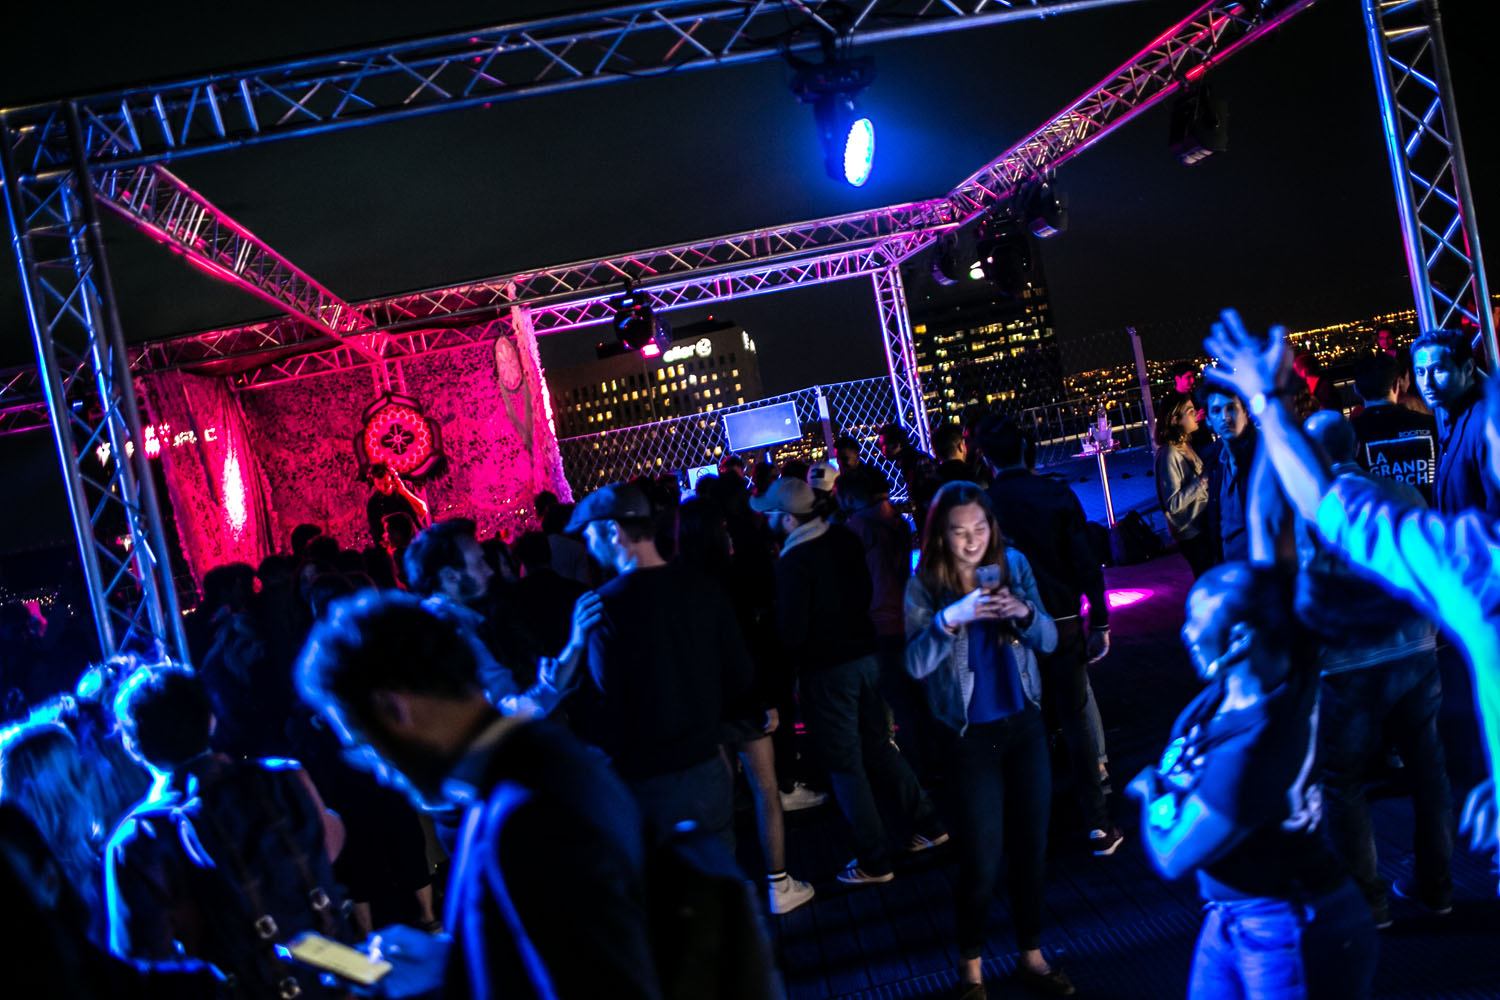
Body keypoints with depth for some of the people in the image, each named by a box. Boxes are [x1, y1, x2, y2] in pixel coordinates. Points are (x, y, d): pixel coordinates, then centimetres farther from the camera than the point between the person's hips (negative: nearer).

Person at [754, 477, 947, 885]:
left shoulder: (792, 562, -22)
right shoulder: (844, 539, 0)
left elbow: (791, 630, -19)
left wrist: (786, 662, -1)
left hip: (826, 669, -7)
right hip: (866, 653, 7)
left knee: (845, 764, 6)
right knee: (878, 745, 21)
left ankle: (875, 860, 14)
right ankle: (926, 823, 28)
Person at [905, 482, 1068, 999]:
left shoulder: (1013, 564, -3)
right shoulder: (925, 585, -10)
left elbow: (1049, 640, 0)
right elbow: (916, 664, -17)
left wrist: (1025, 612, -21)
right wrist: (950, 618, -32)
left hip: (1024, 725, 3)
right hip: (970, 737, -3)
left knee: (1031, 847, 13)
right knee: (982, 861, 2)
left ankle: (1032, 956, 32)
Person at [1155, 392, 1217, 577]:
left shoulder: (1187, 447, 8)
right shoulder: (1169, 455, -19)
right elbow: (1173, 504, -24)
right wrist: (1203, 480, -21)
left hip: (1205, 528, 8)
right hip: (1192, 535, -8)